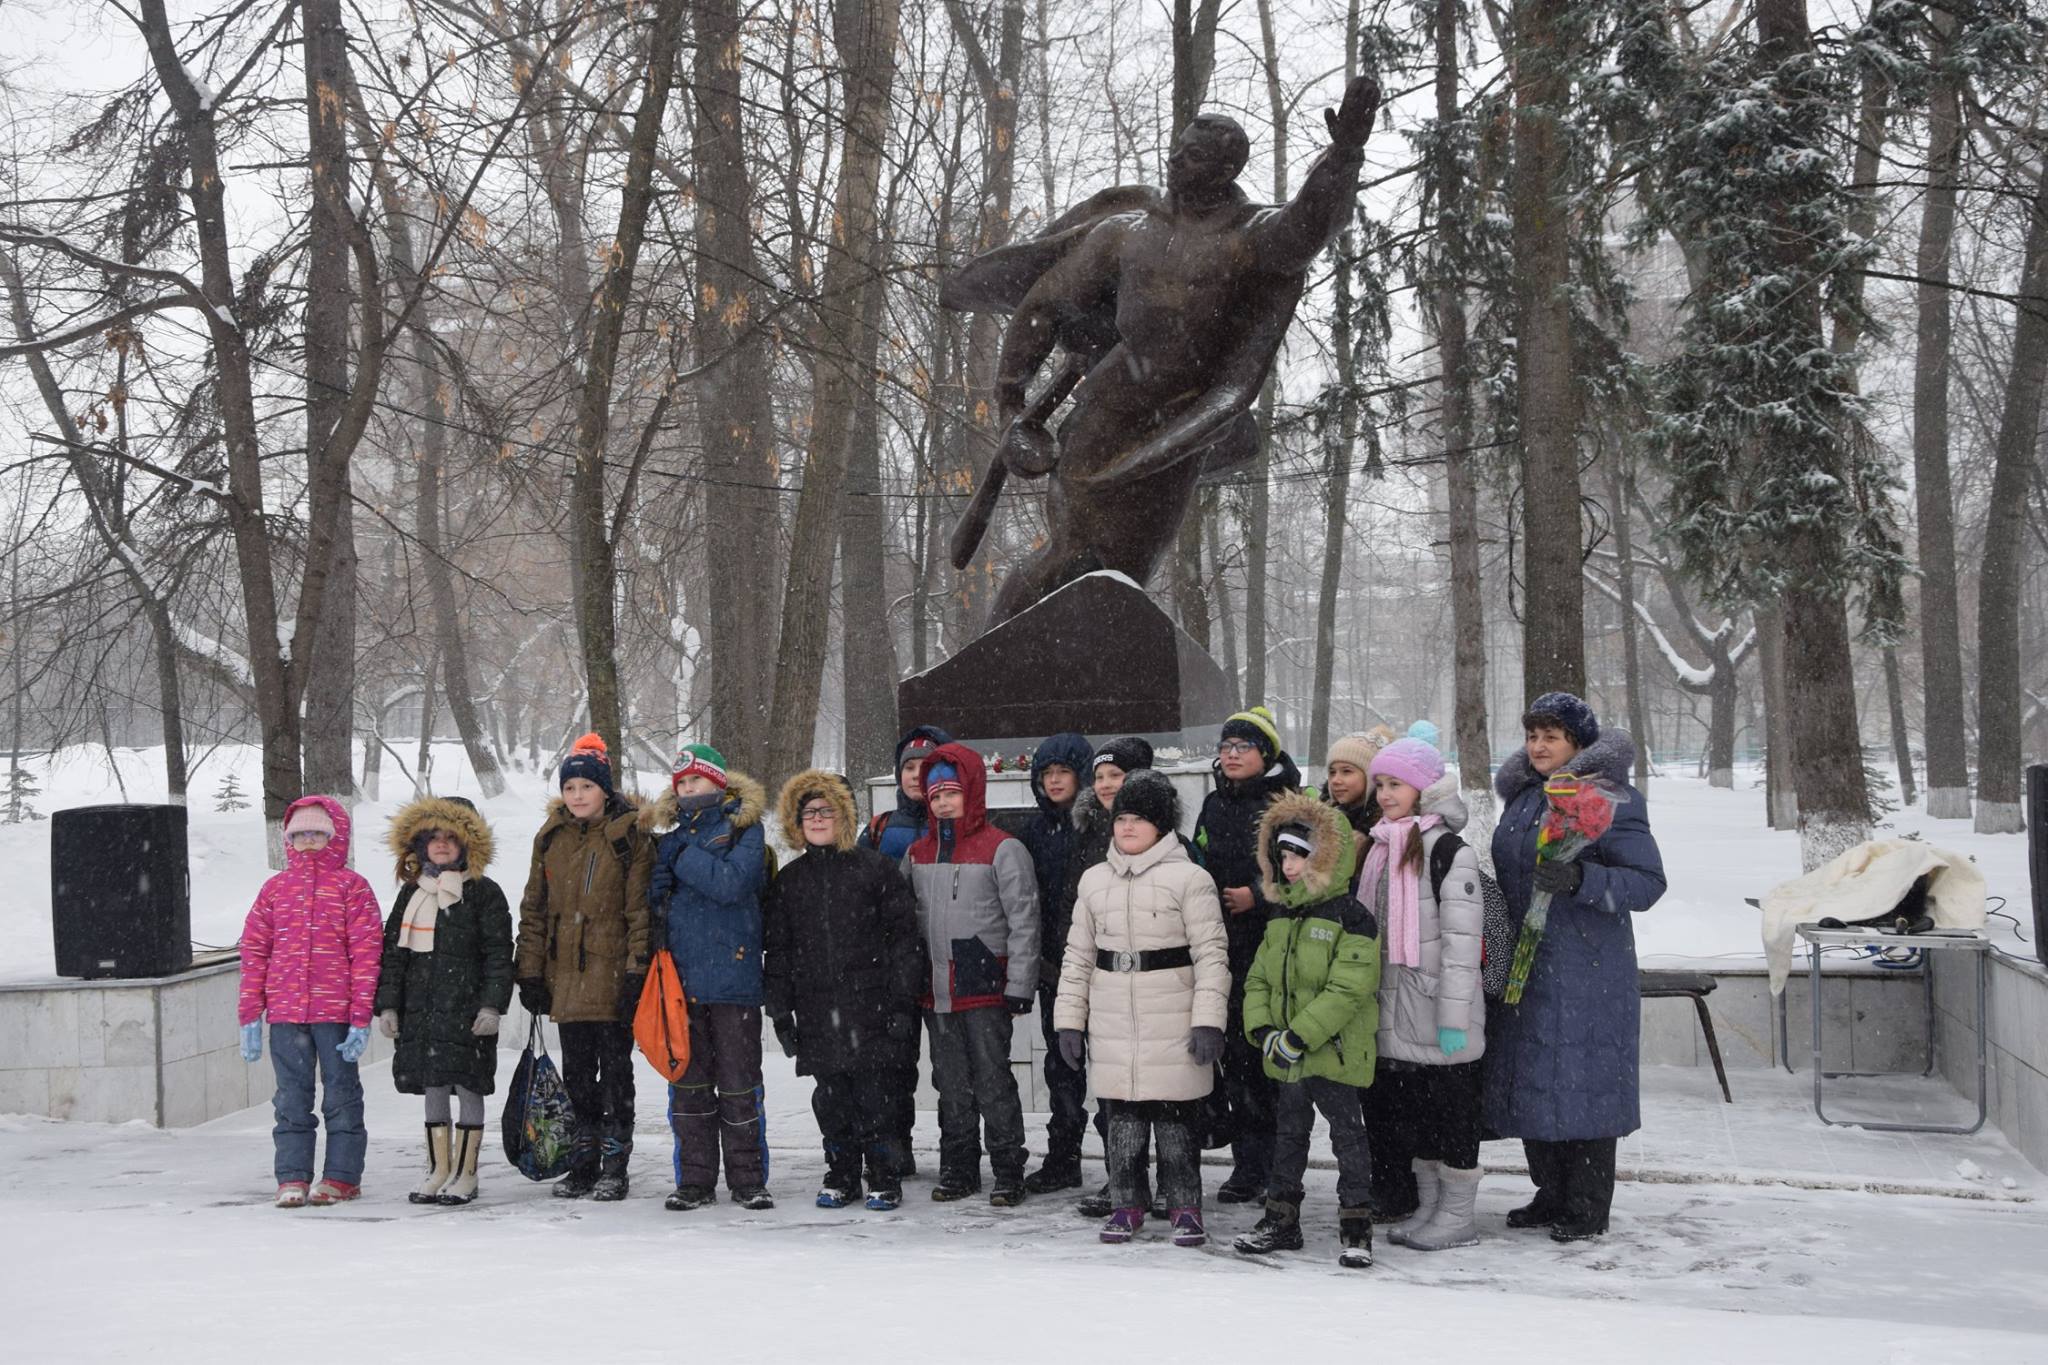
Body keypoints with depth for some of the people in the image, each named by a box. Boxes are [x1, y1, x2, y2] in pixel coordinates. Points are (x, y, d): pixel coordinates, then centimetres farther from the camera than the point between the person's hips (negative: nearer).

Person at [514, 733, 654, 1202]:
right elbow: (534, 909, 11)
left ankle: (615, 1167, 10)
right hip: (565, 976, 5)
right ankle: (582, 1166, 20)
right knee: (576, 1072, 11)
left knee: (615, 1071, 2)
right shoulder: (551, 837, 9)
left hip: (612, 980, -5)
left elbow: (640, 911, -8)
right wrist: (530, 971, 5)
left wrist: (636, 972, -15)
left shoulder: (630, 838, -6)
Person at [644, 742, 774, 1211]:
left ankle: (748, 1179, 8)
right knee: (688, 1082, 7)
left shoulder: (744, 829, -1)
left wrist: (683, 859, -11)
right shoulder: (671, 835, 15)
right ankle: (695, 1179, 14)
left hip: (732, 974, -5)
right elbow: (655, 895, 17)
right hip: (681, 976, 5)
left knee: (738, 1083, 0)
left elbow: (731, 882, -17)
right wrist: (658, 894, -5)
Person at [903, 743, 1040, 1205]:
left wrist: (1019, 987, -12)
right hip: (936, 990, 6)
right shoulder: (917, 854, 13)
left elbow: (1024, 920, -8)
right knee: (951, 1084, 12)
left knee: (993, 1081, -3)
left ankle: (1008, 1172, 5)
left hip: (985, 991, -5)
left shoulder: (1002, 849, -5)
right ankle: (958, 1168, 21)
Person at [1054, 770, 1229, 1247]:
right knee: (1121, 1116, 8)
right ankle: (1127, 1203, 20)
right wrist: (1069, 1020, 9)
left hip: (1173, 1025, -4)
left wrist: (1208, 1021, -14)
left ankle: (1184, 1207, 12)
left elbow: (1211, 954, -7)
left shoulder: (1188, 878, -4)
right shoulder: (1095, 880, 11)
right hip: (1112, 1026, 4)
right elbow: (1078, 956, 14)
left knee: (1176, 1116, 1)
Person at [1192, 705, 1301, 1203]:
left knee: (1271, 1058, -5)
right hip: (1223, 950, 6)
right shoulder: (1214, 806, 16)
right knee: (1235, 1054, 6)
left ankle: (1279, 1169, 3)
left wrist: (1256, 896, -16)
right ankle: (1248, 1165, 12)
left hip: (1271, 947, -6)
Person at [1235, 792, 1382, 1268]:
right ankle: (1281, 1220, 27)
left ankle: (1355, 1227, 9)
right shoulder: (1280, 918, 11)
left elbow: (1346, 991, -21)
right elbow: (1258, 980, 11)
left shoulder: (1351, 919, -13)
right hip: (1287, 1055, 7)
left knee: (1347, 1132, 0)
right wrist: (1263, 1030, -6)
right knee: (1288, 1131, 16)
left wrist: (1299, 1036, -24)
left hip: (1334, 1051, -7)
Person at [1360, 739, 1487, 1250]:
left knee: (1449, 1107, 0)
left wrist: (1454, 1017, -20)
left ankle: (1458, 1216, 10)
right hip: (1397, 1013, 8)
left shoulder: (1448, 851, -12)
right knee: (1410, 1110, 13)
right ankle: (1428, 1206, 24)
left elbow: (1462, 940, -17)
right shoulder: (1383, 848, 14)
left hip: (1437, 1010, -8)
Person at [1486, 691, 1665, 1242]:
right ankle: (1552, 1195, 24)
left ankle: (1589, 1207, 8)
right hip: (1524, 966, 7)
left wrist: (1580, 878, -29)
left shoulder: (1610, 798, -9)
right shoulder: (1521, 797, 14)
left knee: (1582, 1080, -4)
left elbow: (1648, 882, -15)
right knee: (1531, 1078, 11)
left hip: (1587, 971, -7)